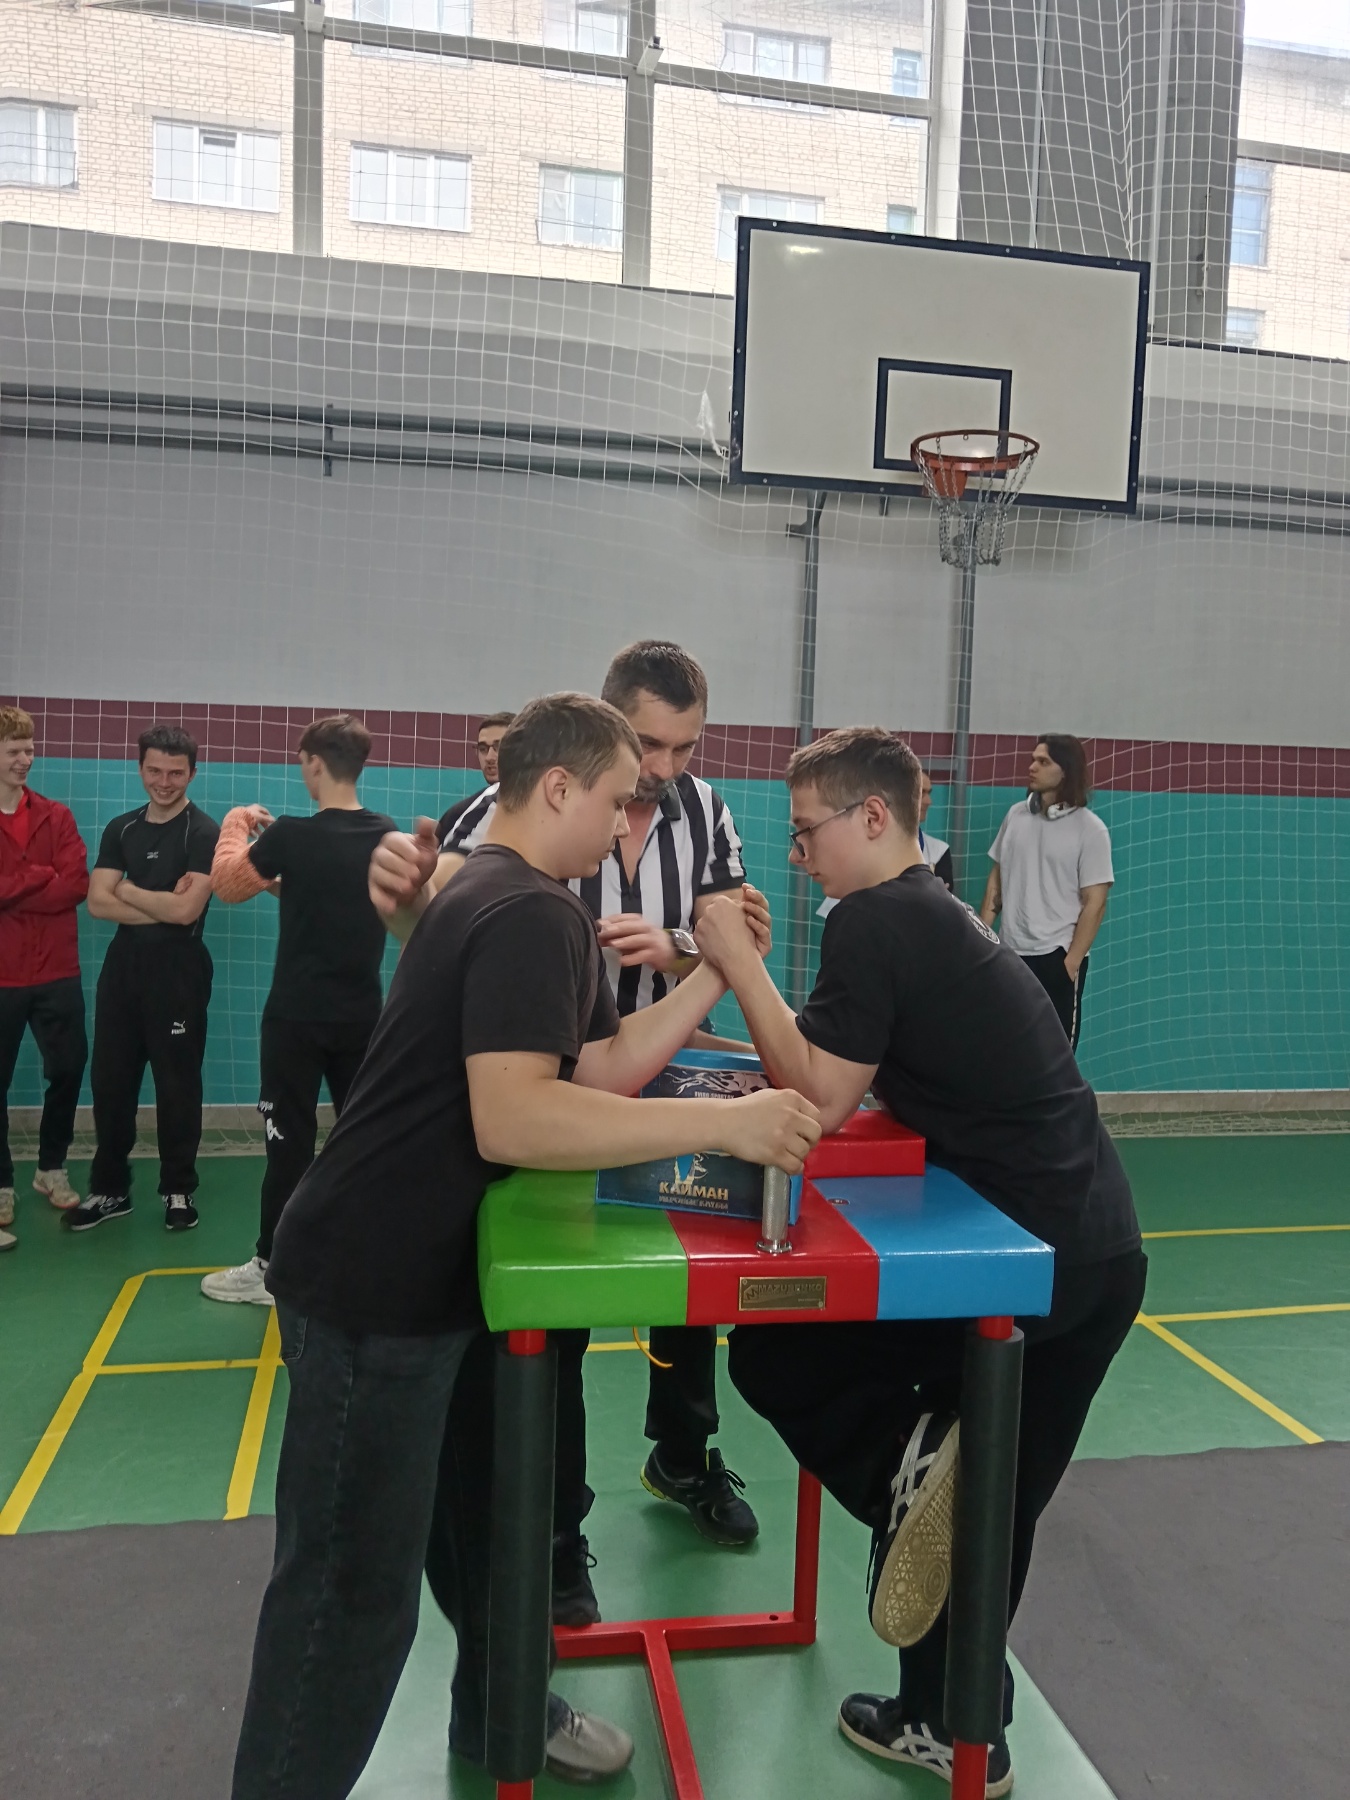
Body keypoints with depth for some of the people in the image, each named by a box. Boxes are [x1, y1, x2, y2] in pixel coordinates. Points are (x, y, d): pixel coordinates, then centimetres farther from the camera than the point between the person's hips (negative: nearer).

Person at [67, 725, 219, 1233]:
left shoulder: (204, 833, -7)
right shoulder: (121, 829, 9)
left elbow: (187, 911, -17)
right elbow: (97, 903, 0)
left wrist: (129, 891, -3)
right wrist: (163, 904, -11)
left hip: (178, 971, -5)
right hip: (122, 966, 5)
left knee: (177, 1084, 3)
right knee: (109, 1080, 10)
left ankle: (179, 1191, 16)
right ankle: (109, 1188, 23)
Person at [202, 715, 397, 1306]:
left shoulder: (291, 836, -16)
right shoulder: (387, 836, 0)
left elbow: (227, 882, 1)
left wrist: (236, 824, 16)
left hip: (297, 1015, -4)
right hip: (362, 1014, 5)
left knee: (290, 1140, 4)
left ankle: (270, 1268, 14)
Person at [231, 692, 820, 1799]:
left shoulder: (519, 904, 11)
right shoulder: (529, 913, -22)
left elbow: (602, 1070, 8)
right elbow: (512, 1120, -34)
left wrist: (715, 976, 1)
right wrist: (724, 1122, -32)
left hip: (438, 1273, 10)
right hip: (373, 1292, -10)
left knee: (488, 1512, 24)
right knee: (355, 1583, 3)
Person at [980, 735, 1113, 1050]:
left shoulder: (1090, 829, -6)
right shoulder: (1016, 815, 6)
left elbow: (1094, 903, -8)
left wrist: (1072, 961, -13)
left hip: (1056, 956, -4)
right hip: (1010, 952, 4)